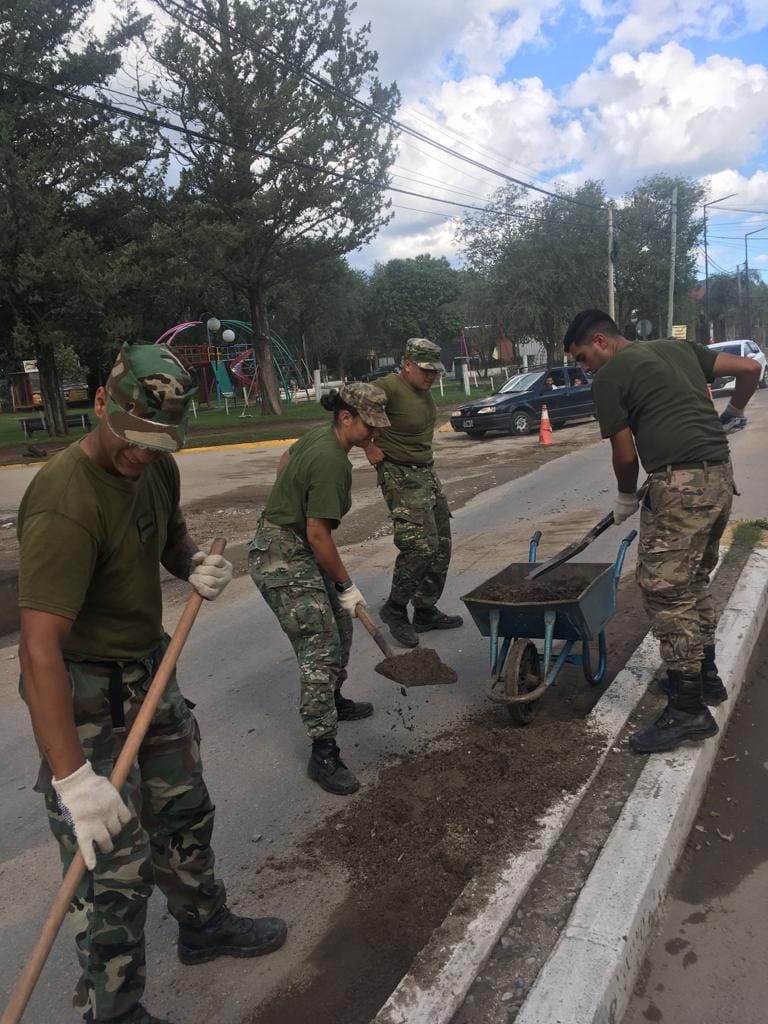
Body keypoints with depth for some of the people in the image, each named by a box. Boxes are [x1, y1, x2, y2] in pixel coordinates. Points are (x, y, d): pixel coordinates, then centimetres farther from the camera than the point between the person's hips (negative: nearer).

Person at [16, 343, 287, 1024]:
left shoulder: (157, 466, -3)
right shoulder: (66, 502, -29)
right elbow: (39, 648, -34)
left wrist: (197, 565, -7)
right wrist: (72, 776, -36)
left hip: (150, 671, 9)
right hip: (85, 692, -8)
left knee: (185, 813, 23)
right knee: (115, 868, -1)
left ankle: (204, 927, 48)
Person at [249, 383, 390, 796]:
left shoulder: (318, 436, 6)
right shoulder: (332, 462, -24)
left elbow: (285, 460, 27)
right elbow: (318, 535, -23)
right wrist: (346, 585, -12)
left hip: (298, 550, 10)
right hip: (282, 558, -10)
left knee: (339, 626, 20)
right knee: (319, 649, -12)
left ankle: (333, 702, 42)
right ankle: (323, 754, -6)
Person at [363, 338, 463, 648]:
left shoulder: (422, 388, 9)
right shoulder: (390, 387, -19)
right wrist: (369, 447, -16)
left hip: (427, 472, 9)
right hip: (401, 477, -9)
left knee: (441, 546, 10)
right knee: (420, 546, -15)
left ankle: (426, 611, 22)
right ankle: (395, 609, 5)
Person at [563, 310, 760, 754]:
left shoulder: (609, 377, -2)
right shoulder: (679, 347, 19)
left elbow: (626, 455, 0)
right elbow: (751, 368, 19)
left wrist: (627, 498, 19)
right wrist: (734, 413, 36)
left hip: (681, 484, -9)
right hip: (721, 475, 9)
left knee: (665, 589, -4)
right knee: (695, 581, 20)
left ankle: (690, 708, 0)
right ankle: (706, 676, 32)